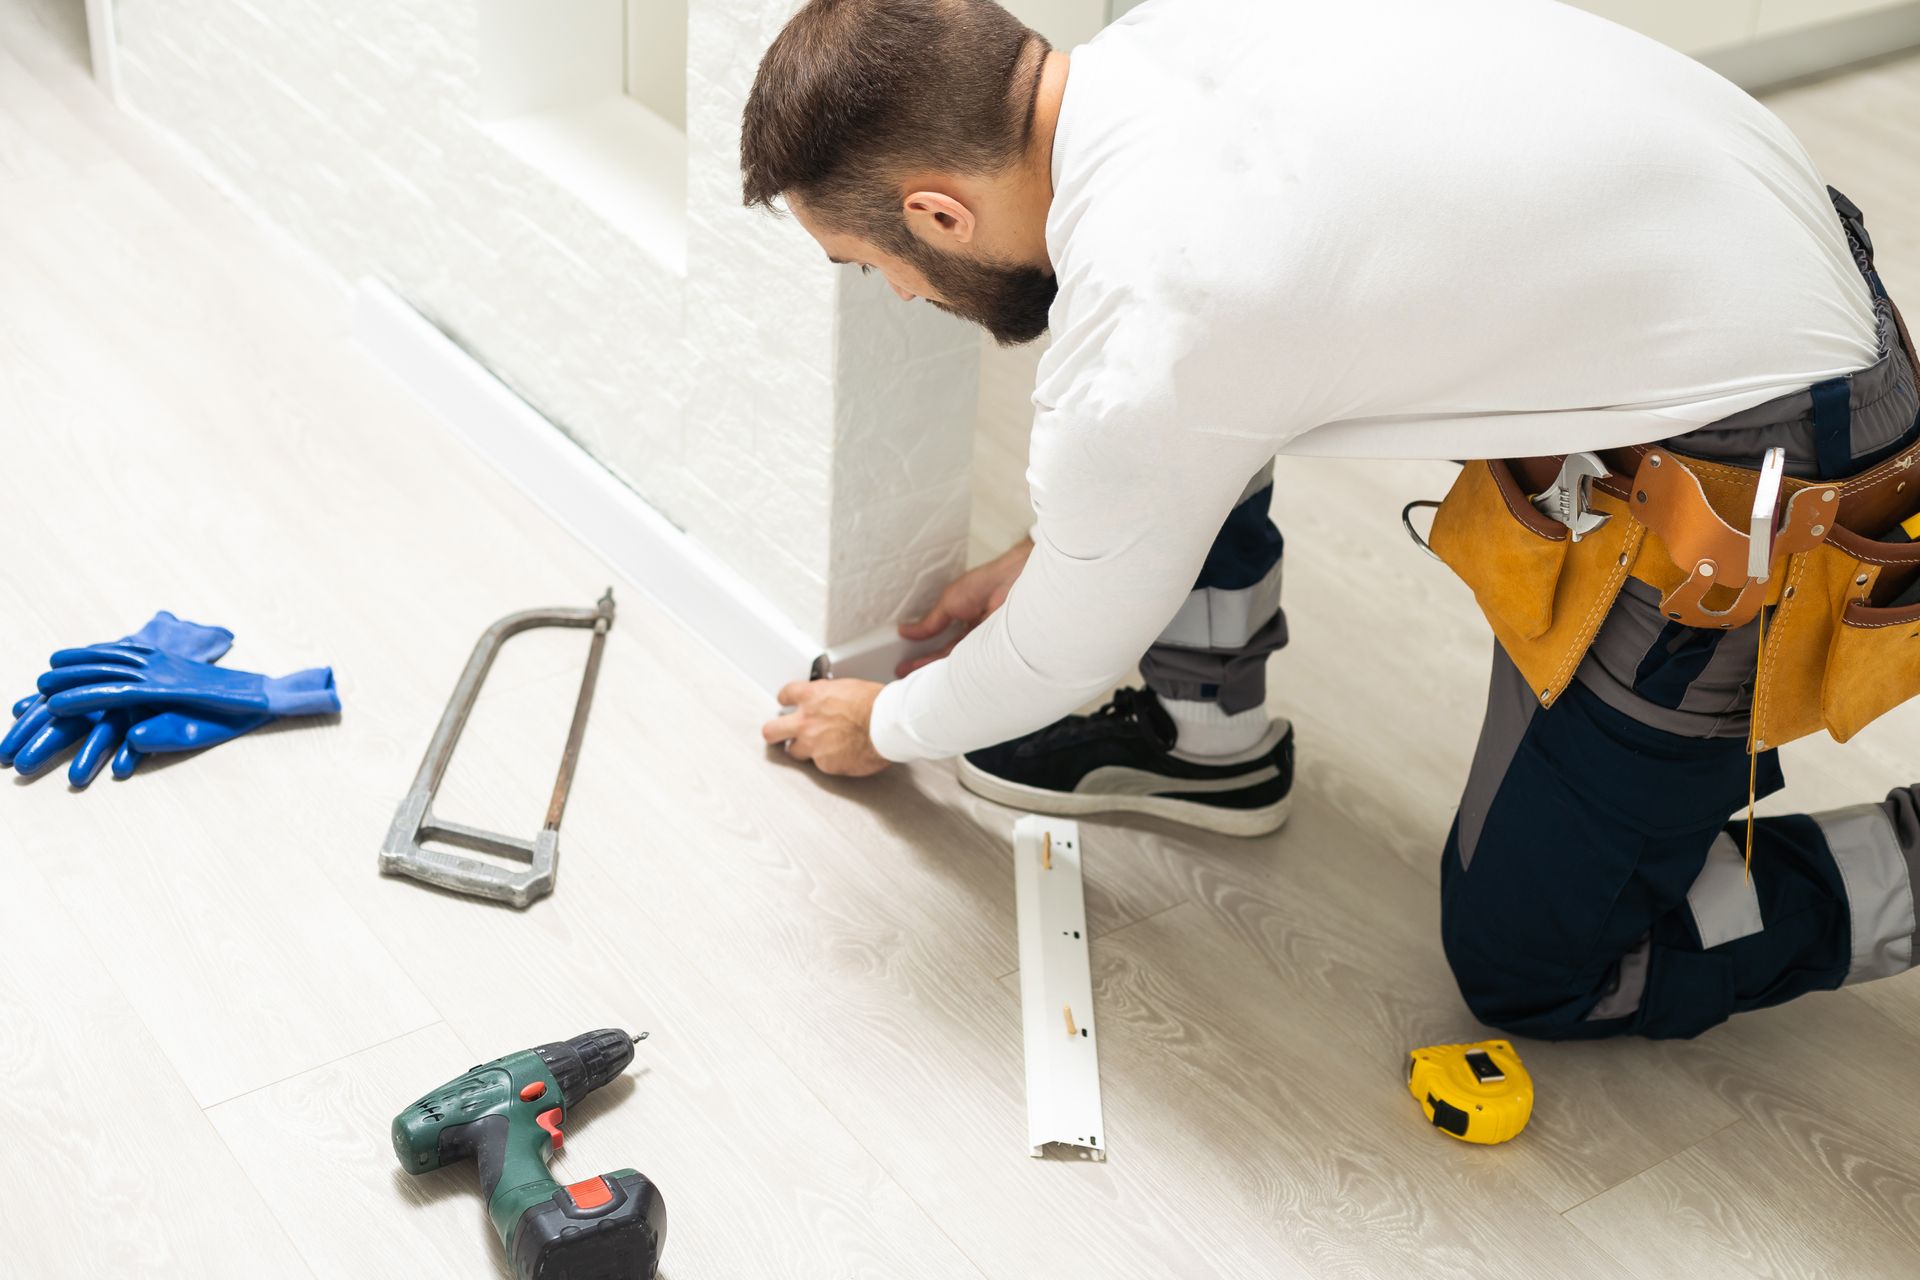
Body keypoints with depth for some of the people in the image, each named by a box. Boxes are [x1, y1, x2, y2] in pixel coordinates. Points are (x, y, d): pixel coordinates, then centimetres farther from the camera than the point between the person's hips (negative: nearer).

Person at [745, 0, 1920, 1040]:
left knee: (1527, 965, 7)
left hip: (1770, 478, -8)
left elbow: (1066, 655, -6)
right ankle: (1208, 736, 26)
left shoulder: (1145, 341, -28)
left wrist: (888, 728, 15)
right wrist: (1053, 546, 29)